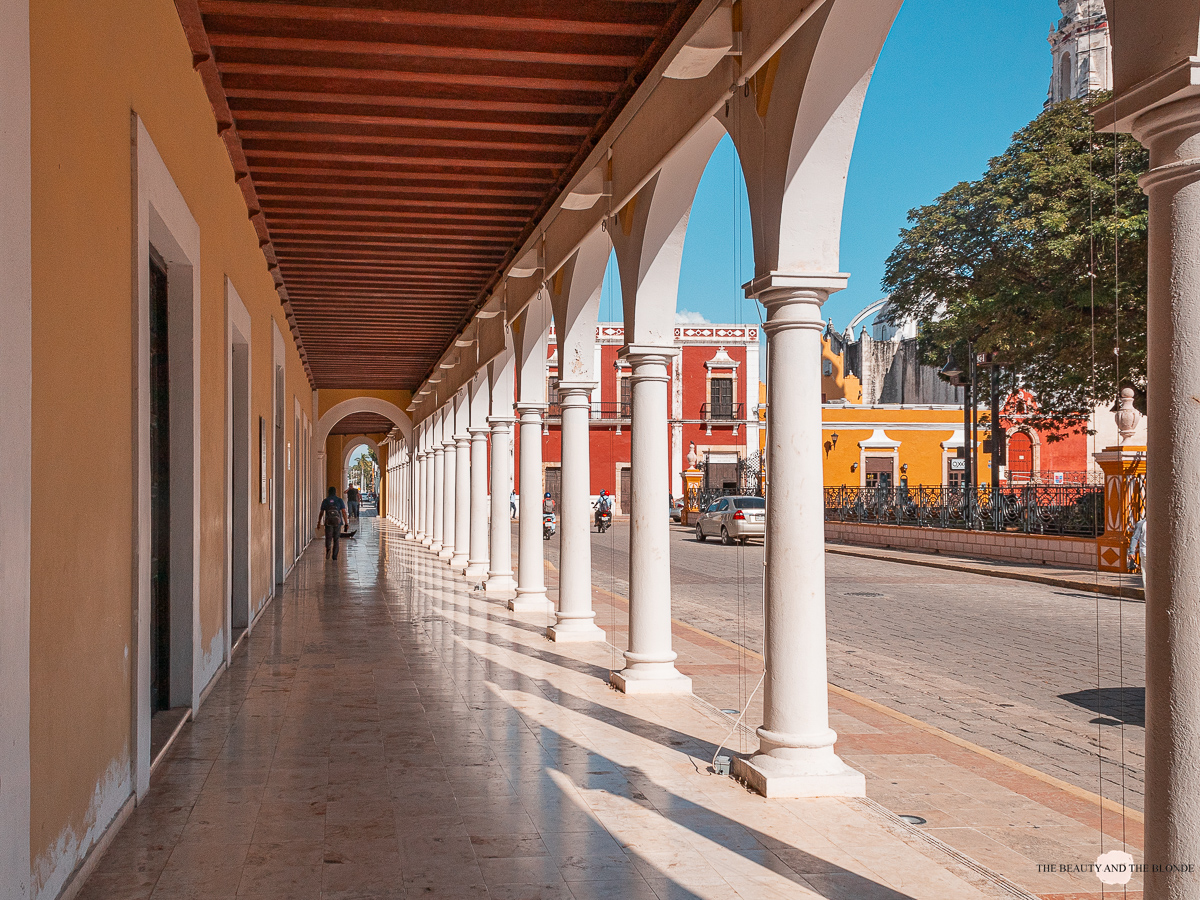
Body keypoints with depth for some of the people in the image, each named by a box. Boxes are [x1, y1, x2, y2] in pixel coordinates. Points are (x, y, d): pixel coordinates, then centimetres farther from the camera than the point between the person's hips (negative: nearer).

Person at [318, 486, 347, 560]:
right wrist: (346, 523, -5)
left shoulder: (325, 501, 3)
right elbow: (344, 512, -6)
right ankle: (335, 556, 11)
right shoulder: (339, 500, 0)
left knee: (328, 538, 5)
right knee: (336, 539, 11)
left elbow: (321, 513, 6)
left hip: (328, 523, 0)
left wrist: (319, 523, 16)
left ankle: (328, 549, -26)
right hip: (338, 522, 0)